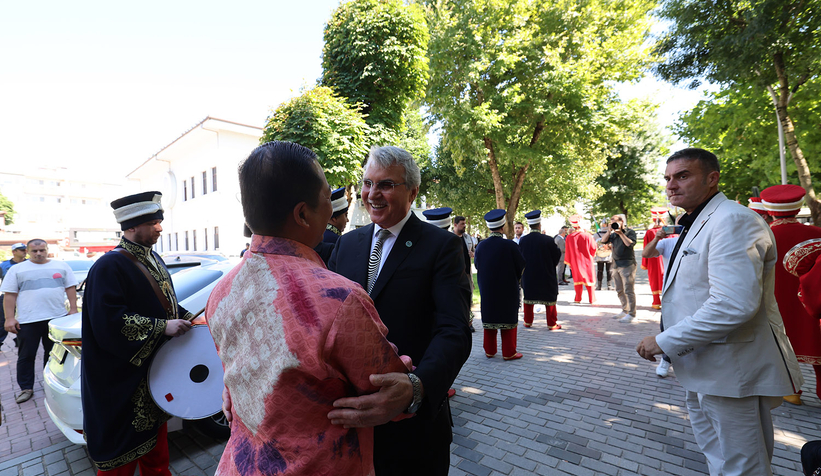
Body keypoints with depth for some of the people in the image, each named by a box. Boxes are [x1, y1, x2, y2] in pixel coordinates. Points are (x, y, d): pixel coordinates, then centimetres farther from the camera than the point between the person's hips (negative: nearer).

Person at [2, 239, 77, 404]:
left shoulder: (61, 266, 9)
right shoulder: (17, 269, 5)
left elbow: (70, 288, 9)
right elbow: (10, 295, 2)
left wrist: (73, 309, 1)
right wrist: (9, 318, -6)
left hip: (57, 317, 1)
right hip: (27, 320, -1)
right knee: (26, 355, 6)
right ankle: (26, 388, 16)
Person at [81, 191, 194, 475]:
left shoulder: (154, 260, 8)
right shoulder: (110, 266, -19)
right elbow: (110, 321, -26)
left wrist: (188, 318, 3)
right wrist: (163, 326, -27)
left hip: (157, 367, 8)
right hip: (123, 379, -8)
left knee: (156, 438, 22)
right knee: (123, 453, 8)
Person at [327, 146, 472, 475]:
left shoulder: (442, 246, -11)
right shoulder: (346, 244, 4)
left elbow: (454, 332, -22)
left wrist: (415, 388, -41)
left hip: (413, 416, -4)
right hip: (347, 411, 4)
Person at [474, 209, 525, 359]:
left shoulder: (481, 245, -8)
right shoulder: (510, 246, -17)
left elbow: (477, 265, 5)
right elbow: (521, 267, -5)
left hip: (487, 290, 3)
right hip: (507, 290, -3)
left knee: (489, 317, 14)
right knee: (508, 318, 9)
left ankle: (489, 350, 24)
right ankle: (508, 352, 16)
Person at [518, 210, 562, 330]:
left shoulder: (522, 240, -8)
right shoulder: (548, 240, -16)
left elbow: (520, 257, 2)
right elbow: (557, 255, -5)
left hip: (528, 275, 3)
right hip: (546, 275, -3)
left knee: (528, 297, 16)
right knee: (550, 298, 10)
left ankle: (528, 321, 25)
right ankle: (552, 323, 16)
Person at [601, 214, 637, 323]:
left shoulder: (630, 231, -2)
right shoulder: (614, 234, 15)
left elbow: (630, 244, -16)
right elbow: (603, 241, 6)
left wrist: (621, 233, -15)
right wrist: (609, 230, -3)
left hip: (627, 265, -7)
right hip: (616, 265, 7)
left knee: (628, 290, -6)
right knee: (620, 290, 13)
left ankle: (631, 314, -1)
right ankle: (625, 311, 25)